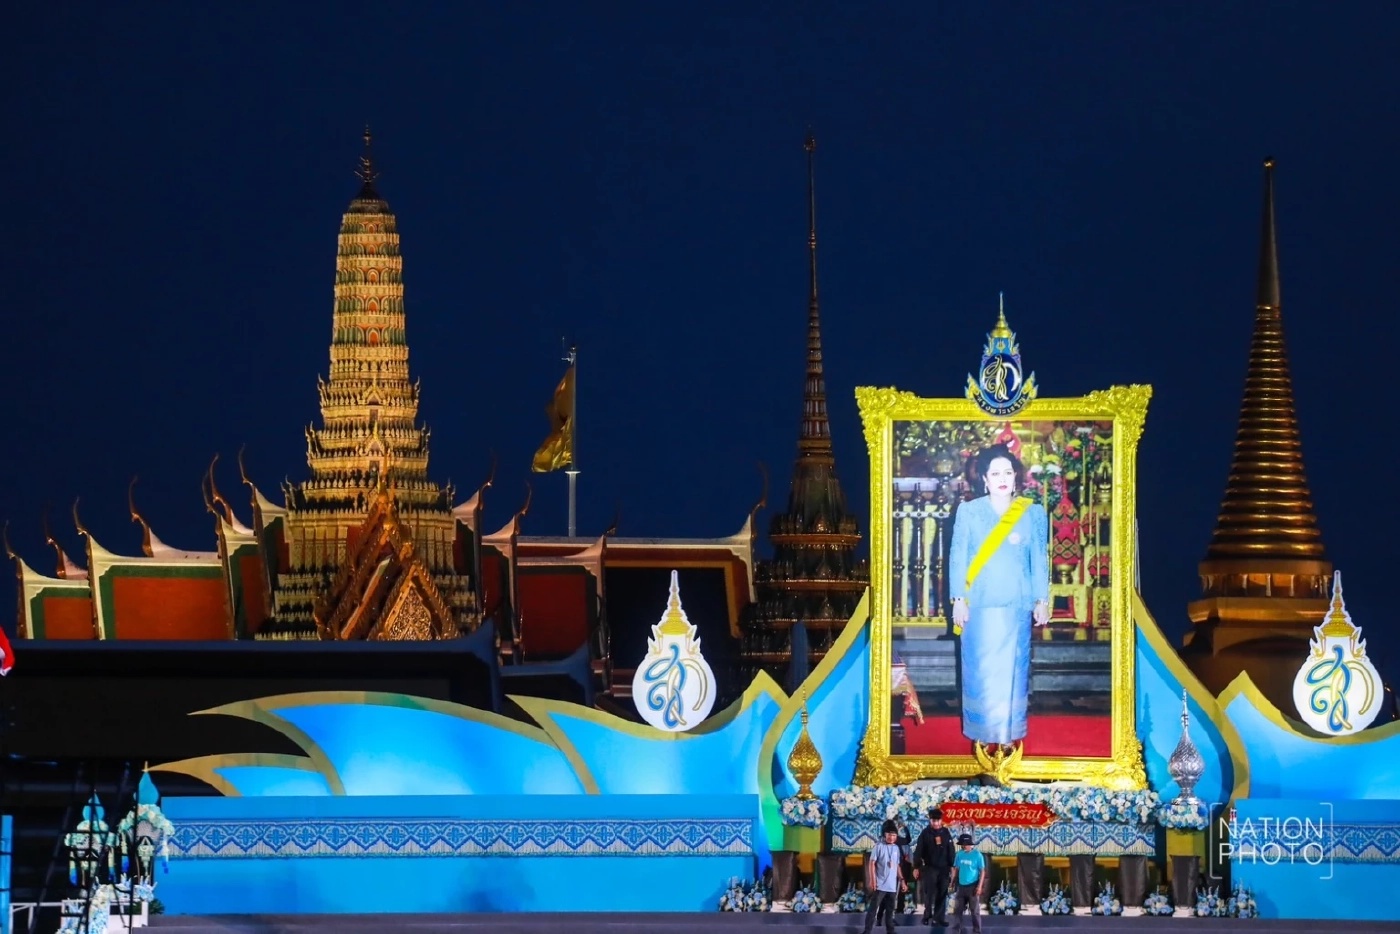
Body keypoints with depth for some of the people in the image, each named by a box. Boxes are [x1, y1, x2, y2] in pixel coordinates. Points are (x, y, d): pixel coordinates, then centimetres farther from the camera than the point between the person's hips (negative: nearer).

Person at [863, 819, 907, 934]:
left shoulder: (896, 848, 10)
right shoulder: (879, 846, -6)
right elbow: (871, 863, -8)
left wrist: (902, 880, 13)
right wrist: (872, 880, -15)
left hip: (892, 885, 5)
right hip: (880, 885, -5)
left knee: (890, 909, 11)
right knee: (873, 909, -5)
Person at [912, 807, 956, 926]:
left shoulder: (946, 833, 6)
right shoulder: (925, 833, -2)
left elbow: (951, 850, 9)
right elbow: (918, 851, -3)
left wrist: (952, 866, 4)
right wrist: (916, 867, -7)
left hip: (943, 868, 3)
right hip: (929, 868, -3)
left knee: (942, 894, 2)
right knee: (930, 893, -6)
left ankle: (939, 918, 6)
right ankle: (927, 916, 5)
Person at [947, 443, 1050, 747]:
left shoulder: (1033, 514, 4)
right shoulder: (969, 512, 1)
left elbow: (1040, 560, 6)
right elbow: (957, 558, 1)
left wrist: (1042, 601, 3)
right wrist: (958, 600, -4)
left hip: (1016, 606, 1)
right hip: (980, 605, -1)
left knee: (1011, 669, 3)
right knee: (979, 669, 0)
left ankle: (1008, 732, 9)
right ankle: (981, 732, 8)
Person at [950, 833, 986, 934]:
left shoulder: (977, 855, -10)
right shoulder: (959, 854, 3)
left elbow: (982, 871, -8)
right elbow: (956, 868, 11)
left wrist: (980, 886, -14)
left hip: (972, 886, -5)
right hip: (961, 886, 5)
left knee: (975, 911, 0)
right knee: (957, 909, 10)